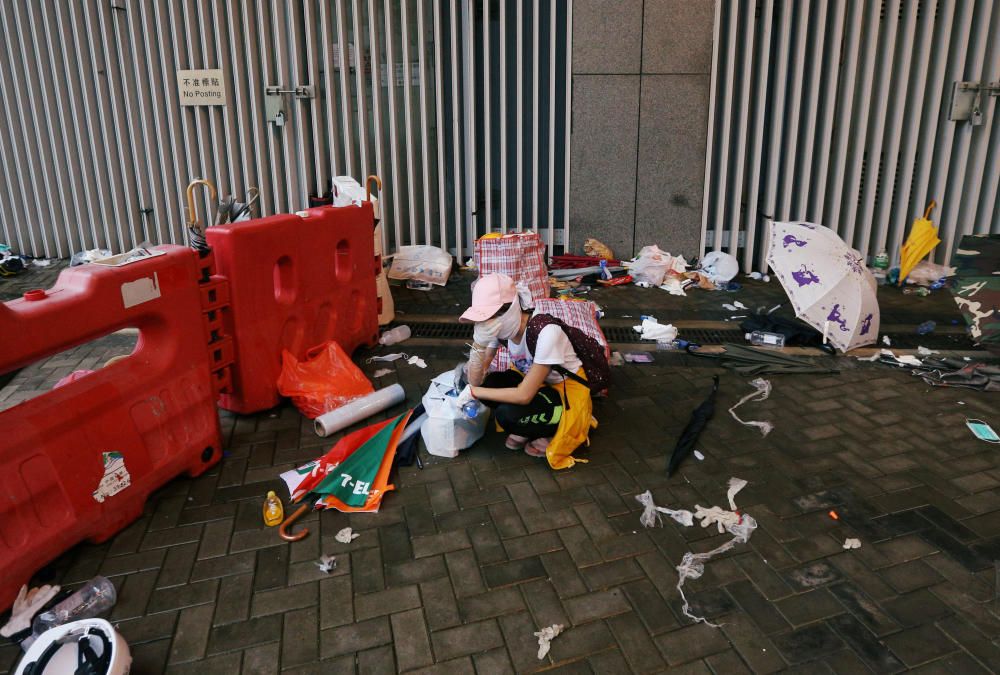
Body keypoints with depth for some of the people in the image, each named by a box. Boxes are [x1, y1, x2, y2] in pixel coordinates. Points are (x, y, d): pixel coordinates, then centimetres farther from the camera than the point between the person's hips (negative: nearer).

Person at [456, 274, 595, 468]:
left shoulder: (545, 332, -34)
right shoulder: (500, 327, -14)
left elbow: (524, 395, -31)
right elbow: (476, 381, -15)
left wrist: (474, 392, -24)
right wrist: (479, 343, -33)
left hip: (567, 393, -7)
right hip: (533, 384, 7)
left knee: (507, 413, -30)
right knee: (487, 384, -19)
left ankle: (552, 435, 0)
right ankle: (523, 433, 3)